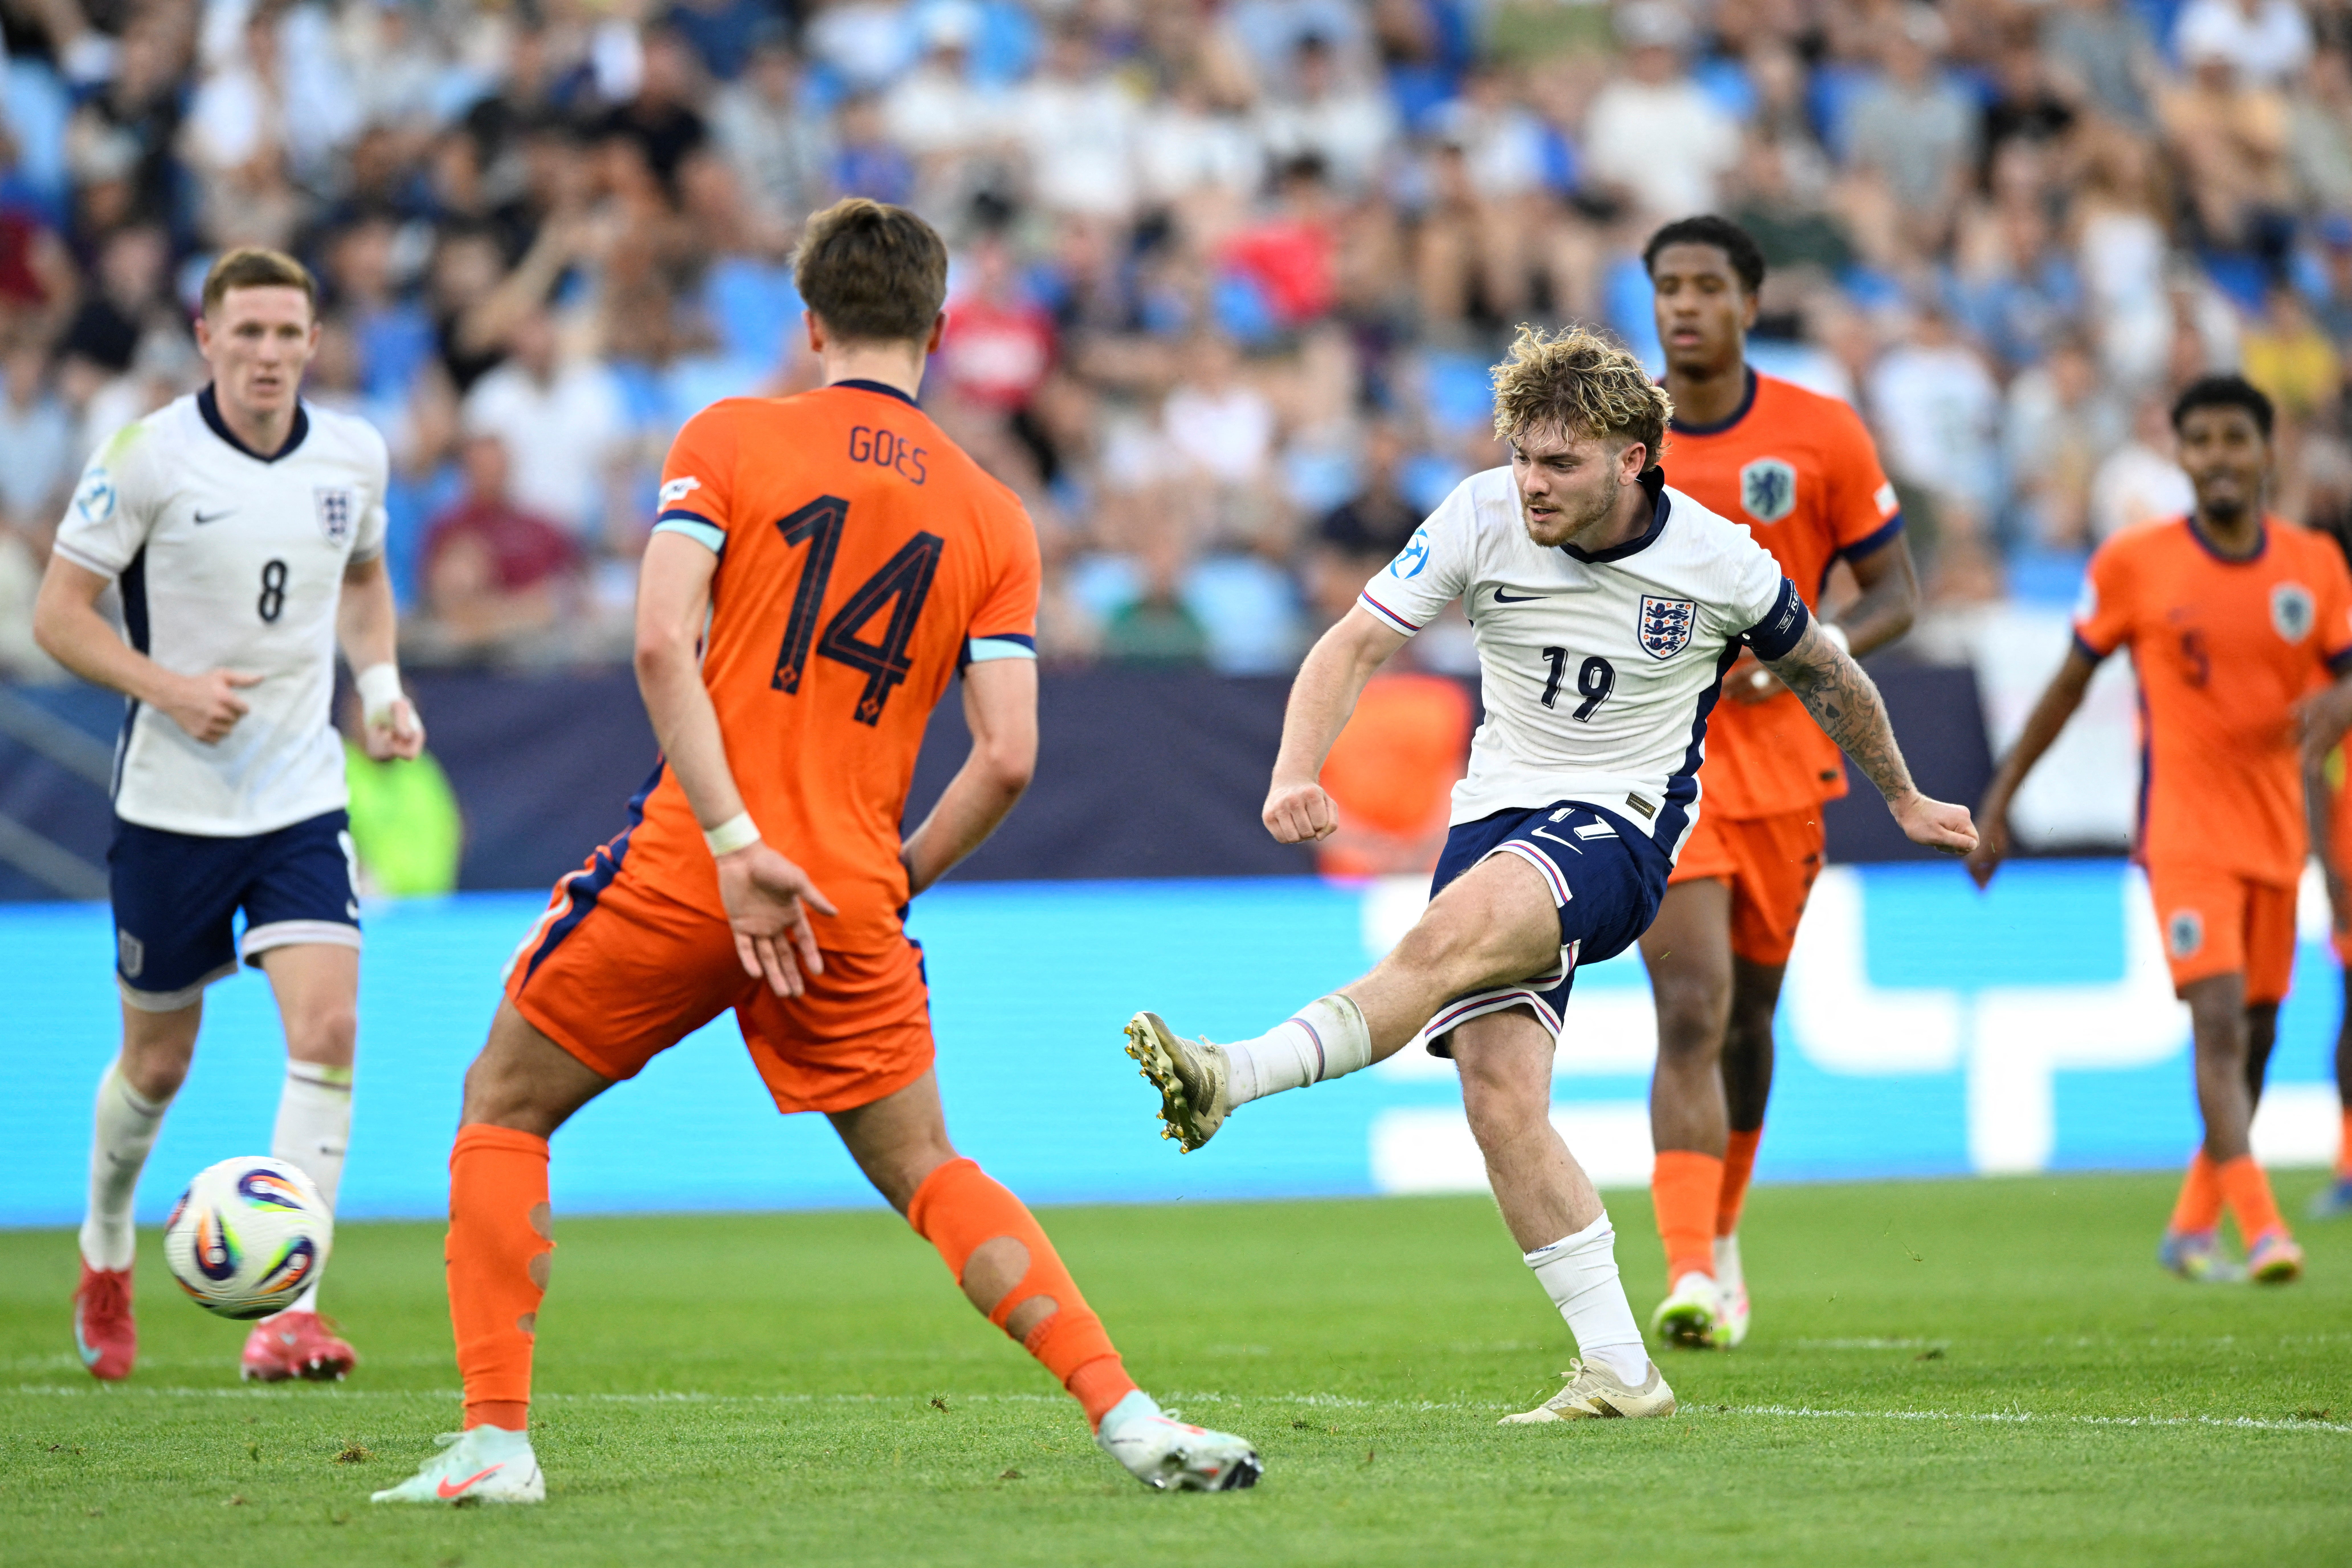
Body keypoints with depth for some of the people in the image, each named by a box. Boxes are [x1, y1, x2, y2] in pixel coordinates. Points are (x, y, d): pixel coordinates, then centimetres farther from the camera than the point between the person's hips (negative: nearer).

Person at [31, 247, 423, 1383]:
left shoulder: (354, 456, 2)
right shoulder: (148, 457, -11)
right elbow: (59, 615, -8)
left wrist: (382, 685, 4)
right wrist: (167, 687, -22)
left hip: (304, 798, 2)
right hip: (172, 806, -2)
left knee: (327, 1030, -17)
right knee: (158, 1061, 10)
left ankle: (288, 1312, -17)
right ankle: (105, 1255, 39)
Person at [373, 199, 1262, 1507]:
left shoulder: (730, 439, 2)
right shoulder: (993, 518, 8)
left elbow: (663, 643, -12)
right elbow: (1008, 759, 0)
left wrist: (736, 846, -14)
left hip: (684, 873, -2)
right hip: (853, 903, 3)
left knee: (504, 1108, 15)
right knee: (929, 1173, 15)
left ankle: (496, 1439, 6)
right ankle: (1127, 1414, 1)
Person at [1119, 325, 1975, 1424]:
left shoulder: (1721, 564, -7)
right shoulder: (1485, 519, -4)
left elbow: (1824, 673, 12)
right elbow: (1355, 644, -4)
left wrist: (1904, 801, 25)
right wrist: (1296, 775, -22)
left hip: (1621, 827, -3)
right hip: (1500, 808, 4)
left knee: (1451, 936, -35)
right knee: (1499, 1095, -14)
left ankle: (1227, 1081, -46)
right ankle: (1620, 1371, -8)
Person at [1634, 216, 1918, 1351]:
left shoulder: (1822, 437, -1)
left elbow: (1896, 594, 3)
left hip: (1781, 759, 2)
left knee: (1748, 1015, 14)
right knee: (1691, 1013, -16)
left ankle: (1720, 1233, 36)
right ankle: (1691, 1275, -23)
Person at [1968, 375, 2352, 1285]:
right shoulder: (2133, 565, -4)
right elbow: (2071, 682, 5)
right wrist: (2001, 797, 7)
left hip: (2276, 827, 4)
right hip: (2185, 826, -4)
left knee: (2256, 1033, 10)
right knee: (2220, 1020, -19)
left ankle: (2192, 1228, 26)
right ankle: (2259, 1228, -26)